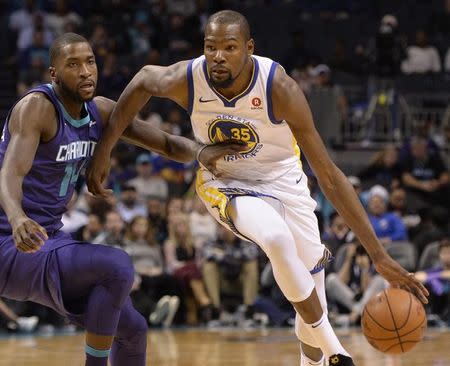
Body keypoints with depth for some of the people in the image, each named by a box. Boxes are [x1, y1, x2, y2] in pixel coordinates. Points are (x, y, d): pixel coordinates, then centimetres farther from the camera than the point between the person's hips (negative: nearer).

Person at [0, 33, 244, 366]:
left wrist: (201, 151, -14)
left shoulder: (100, 111, 6)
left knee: (132, 330, 12)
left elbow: (168, 144, 9)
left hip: (50, 240, 9)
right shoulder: (36, 107, -19)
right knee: (116, 267, -30)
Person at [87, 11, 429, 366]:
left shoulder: (279, 87, -31)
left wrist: (378, 255, -32)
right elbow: (145, 79, 0)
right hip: (225, 183, -1)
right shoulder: (187, 79, -27)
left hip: (282, 179, 1)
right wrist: (104, 150, -1)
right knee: (277, 238, -32)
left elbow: (329, 176, -29)